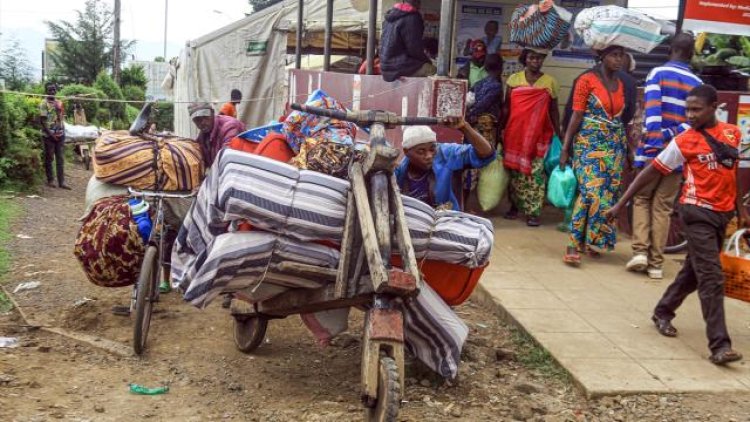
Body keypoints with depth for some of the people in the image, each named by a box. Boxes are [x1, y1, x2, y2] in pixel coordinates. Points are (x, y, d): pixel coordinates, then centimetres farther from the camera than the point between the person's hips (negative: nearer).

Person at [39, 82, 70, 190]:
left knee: (61, 159, 3)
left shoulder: (59, 103, 12)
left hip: (60, 134, 5)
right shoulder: (43, 103, -7)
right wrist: (50, 134, -16)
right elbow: (42, 120, -11)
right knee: (49, 158, 3)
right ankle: (50, 180, 13)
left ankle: (62, 182, 3)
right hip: (48, 135, -5)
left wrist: (63, 131, 8)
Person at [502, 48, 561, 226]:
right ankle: (515, 206, 22)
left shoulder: (550, 82, 4)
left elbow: (554, 110, 7)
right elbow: (506, 107, 9)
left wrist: (558, 134, 4)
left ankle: (533, 212, -1)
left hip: (539, 135, -1)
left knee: (535, 173, -5)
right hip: (515, 134, 2)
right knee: (515, 171, 8)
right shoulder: (514, 79, 6)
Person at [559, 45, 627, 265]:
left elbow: (621, 118, 15)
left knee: (608, 194, 4)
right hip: (590, 143, -6)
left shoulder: (621, 84, 12)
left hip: (615, 146, 6)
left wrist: (626, 149, 14)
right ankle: (574, 244, -14)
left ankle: (591, 241, 15)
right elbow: (576, 116, -8)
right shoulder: (587, 80, -5)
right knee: (592, 193, -16)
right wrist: (565, 148, -10)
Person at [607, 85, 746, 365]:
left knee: (693, 272, 17)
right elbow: (652, 172, -5)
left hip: (722, 214, 6)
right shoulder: (684, 141, -8)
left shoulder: (732, 134, 6)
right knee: (712, 278, -11)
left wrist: (740, 208, 18)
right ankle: (719, 345, -11)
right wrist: (621, 204, -6)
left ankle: (663, 313, 37)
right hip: (698, 214, -5)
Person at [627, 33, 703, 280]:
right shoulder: (697, 84, 7)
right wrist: (672, 134, -10)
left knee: (642, 199, 15)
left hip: (654, 149, -2)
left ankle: (640, 251, 1)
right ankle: (656, 264, 9)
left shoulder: (657, 74, -2)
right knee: (663, 208, 8)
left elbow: (652, 110, -15)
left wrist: (654, 141, -19)